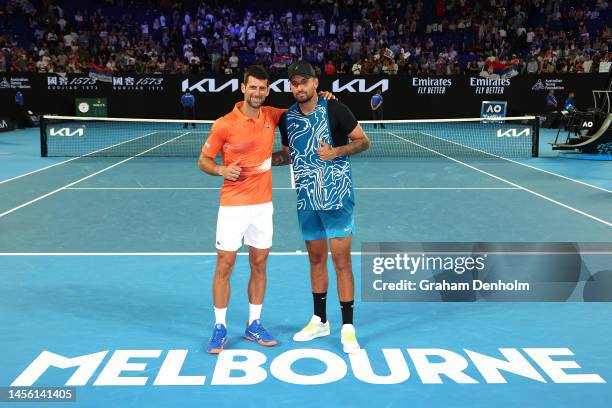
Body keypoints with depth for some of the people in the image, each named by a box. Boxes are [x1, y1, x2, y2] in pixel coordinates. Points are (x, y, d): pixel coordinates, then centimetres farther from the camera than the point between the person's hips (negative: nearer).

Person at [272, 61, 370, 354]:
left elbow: (363, 141, -4)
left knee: (341, 260, -4)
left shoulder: (334, 109, -9)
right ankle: (319, 321, 27)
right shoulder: (287, 118, 5)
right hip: (306, 200, 5)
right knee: (316, 259, 13)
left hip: (337, 197, -5)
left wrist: (337, 151, -20)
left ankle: (348, 328, 6)